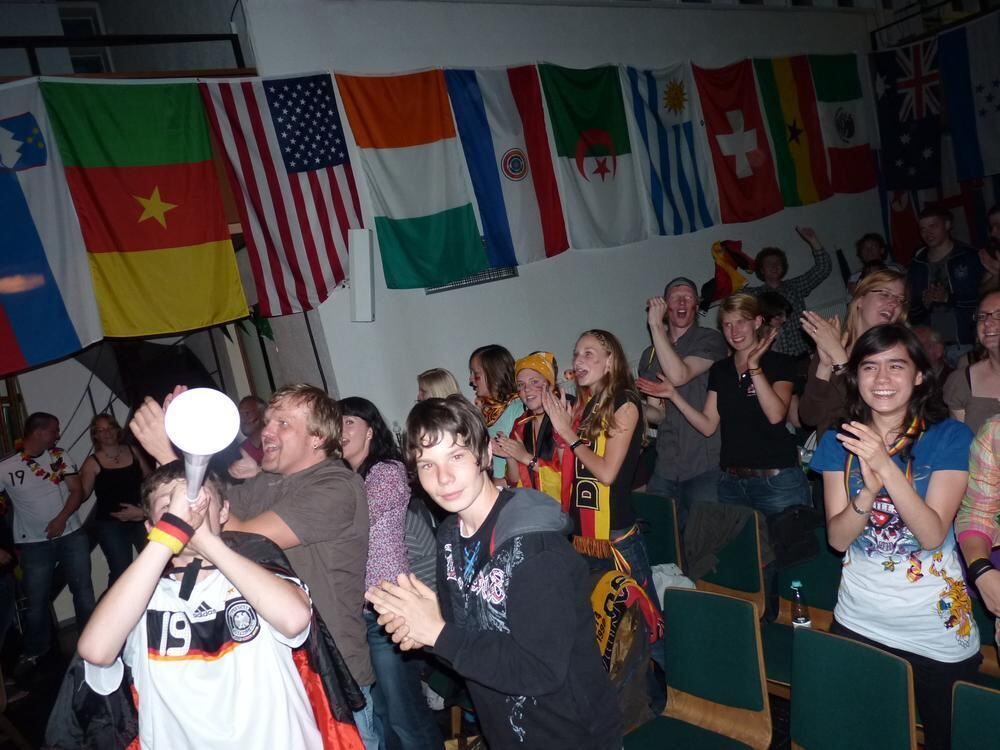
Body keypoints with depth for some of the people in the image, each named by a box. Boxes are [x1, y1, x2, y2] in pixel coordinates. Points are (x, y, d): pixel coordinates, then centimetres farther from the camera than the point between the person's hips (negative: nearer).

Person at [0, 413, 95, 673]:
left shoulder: (60, 457, 1)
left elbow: (77, 490, -2)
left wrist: (62, 518, -16)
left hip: (72, 535, 2)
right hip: (34, 543, -2)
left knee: (83, 590, 9)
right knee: (37, 600, 6)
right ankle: (33, 652, 25)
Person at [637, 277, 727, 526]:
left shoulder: (710, 340, -3)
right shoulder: (651, 354, 13)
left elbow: (679, 375, -21)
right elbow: (657, 413, 12)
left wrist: (655, 324, -16)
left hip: (705, 467, -5)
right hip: (664, 469, 5)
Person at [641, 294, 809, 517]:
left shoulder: (780, 363, -2)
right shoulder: (719, 370, 11)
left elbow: (776, 415, -17)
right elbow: (708, 426, 6)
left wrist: (754, 365, -19)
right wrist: (673, 395, -2)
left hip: (777, 480, -4)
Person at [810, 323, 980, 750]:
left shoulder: (951, 437, -9)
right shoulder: (839, 443, -2)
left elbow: (932, 535, -19)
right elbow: (837, 538, -8)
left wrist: (886, 466, -32)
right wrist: (869, 491, -28)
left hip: (938, 632, -2)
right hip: (859, 623, 2)